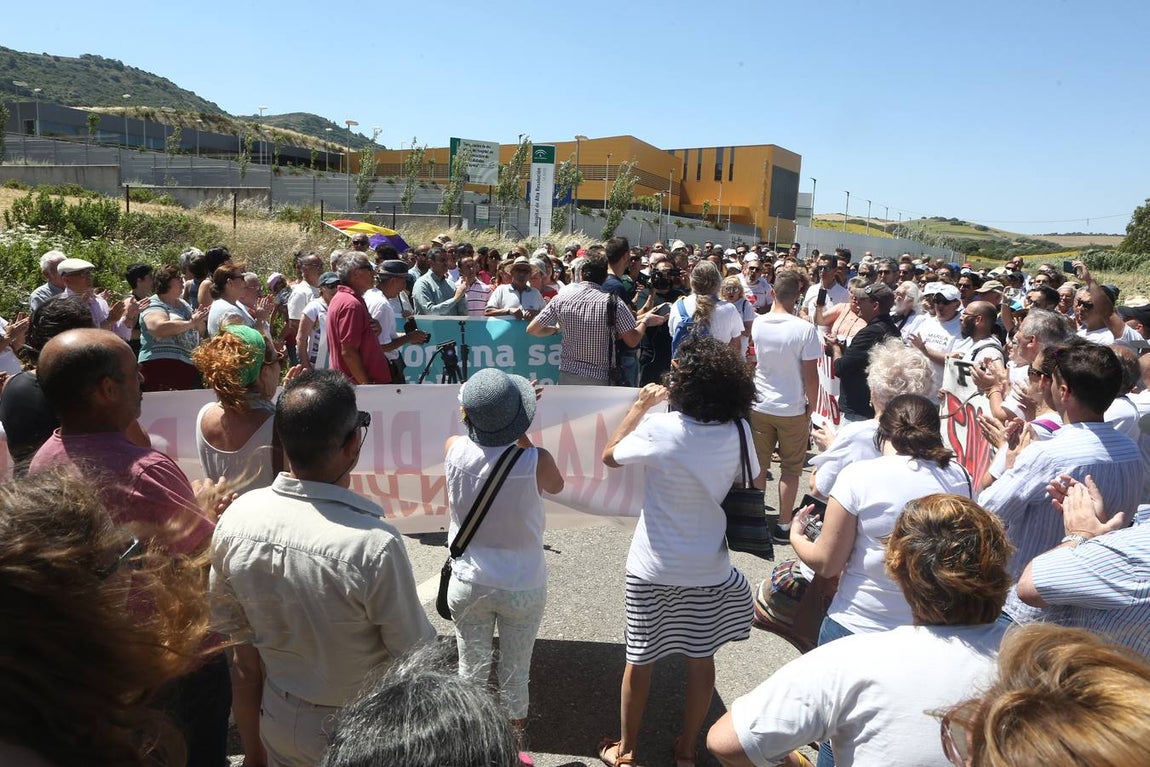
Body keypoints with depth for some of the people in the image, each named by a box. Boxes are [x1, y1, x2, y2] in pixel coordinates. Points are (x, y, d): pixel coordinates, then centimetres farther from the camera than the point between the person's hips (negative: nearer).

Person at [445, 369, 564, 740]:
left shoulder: (454, 449, -18)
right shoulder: (536, 462, -25)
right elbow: (556, 485, 0)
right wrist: (519, 431, -3)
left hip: (468, 584, 2)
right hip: (523, 587, -2)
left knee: (470, 669, 20)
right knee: (516, 671, 19)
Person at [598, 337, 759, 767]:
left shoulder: (659, 429, -20)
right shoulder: (739, 431, -10)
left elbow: (610, 456, -4)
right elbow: (757, 486, 5)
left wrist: (640, 406, 2)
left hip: (653, 568, -2)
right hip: (708, 567, 3)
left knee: (639, 659, 15)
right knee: (701, 659, 20)